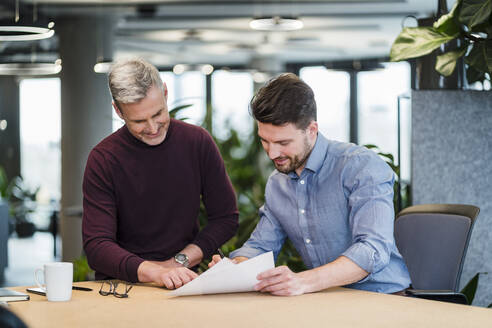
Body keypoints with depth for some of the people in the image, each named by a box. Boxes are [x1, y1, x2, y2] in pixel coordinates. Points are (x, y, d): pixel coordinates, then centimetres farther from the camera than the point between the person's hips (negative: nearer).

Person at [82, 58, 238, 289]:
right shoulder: (103, 160, -5)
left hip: (183, 284, 0)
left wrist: (179, 262, -7)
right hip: (121, 284, 0)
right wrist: (154, 272, -27)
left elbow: (226, 218, 7)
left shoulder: (197, 142, 2)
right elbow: (96, 247, -12)